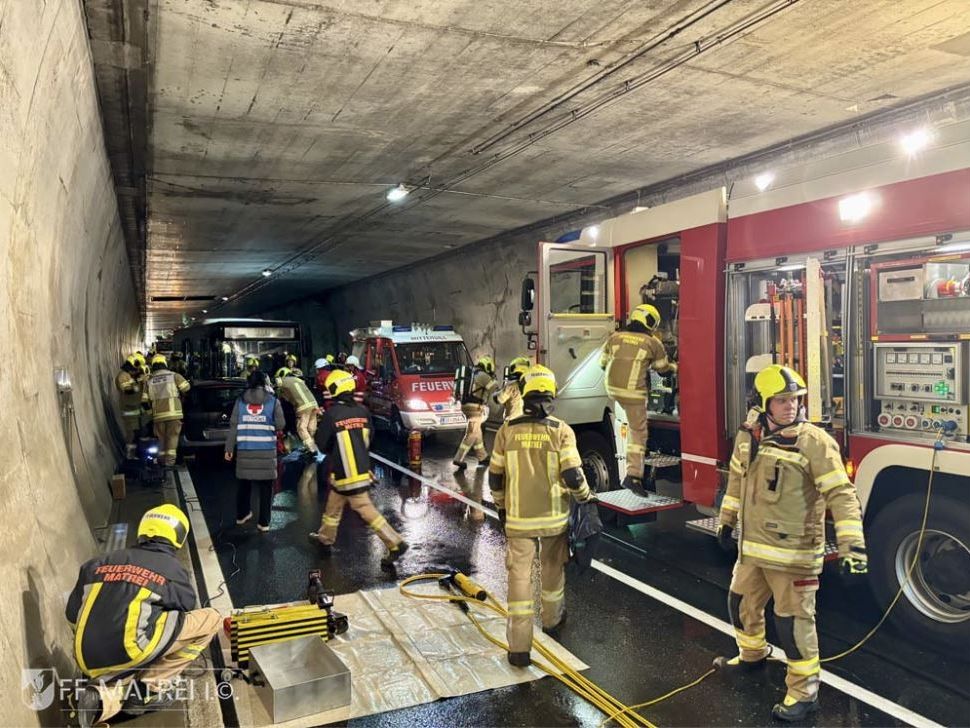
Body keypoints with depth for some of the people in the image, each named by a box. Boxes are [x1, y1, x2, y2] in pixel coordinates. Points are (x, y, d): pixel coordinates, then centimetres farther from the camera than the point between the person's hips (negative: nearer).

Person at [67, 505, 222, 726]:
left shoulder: (100, 562, 14)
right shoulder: (172, 568, 2)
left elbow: (72, 615, 20)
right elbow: (187, 607, 16)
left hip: (89, 662, 6)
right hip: (128, 654, -6)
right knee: (211, 619, 4)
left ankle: (107, 694, 4)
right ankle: (147, 687, 1)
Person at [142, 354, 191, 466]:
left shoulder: (149, 381, 9)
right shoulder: (174, 376, -1)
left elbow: (145, 400, 7)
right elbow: (186, 388, -6)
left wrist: (149, 411, 24)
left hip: (158, 415, 3)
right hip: (173, 412, -3)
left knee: (162, 438, 16)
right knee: (172, 436, 3)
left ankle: (163, 460, 20)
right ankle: (170, 460, -5)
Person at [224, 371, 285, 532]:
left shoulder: (240, 401, 4)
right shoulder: (273, 401, -1)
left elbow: (233, 426, 3)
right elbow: (280, 425, -1)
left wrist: (229, 448, 8)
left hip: (244, 451, 2)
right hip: (267, 452, -2)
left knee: (243, 484, 19)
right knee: (266, 488, 4)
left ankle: (242, 515, 33)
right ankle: (263, 522, 4)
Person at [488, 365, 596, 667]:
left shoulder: (507, 431, -7)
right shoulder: (561, 431, -11)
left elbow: (495, 476, 0)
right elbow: (572, 475, -14)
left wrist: (501, 507, 16)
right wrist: (586, 496, 6)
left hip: (518, 518, 0)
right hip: (554, 517, 1)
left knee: (519, 575, 4)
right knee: (552, 568, 22)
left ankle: (519, 647, 4)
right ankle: (552, 621, 43)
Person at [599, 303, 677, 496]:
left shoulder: (615, 337, 7)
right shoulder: (652, 343, -2)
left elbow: (603, 363, 16)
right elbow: (663, 369, 10)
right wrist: (675, 367, 32)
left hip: (612, 388, 4)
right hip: (634, 392, -4)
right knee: (638, 432, 4)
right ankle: (633, 476, 1)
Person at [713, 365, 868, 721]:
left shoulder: (814, 442, -17)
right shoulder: (748, 436, 2)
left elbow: (841, 494, -19)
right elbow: (737, 479, 16)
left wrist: (853, 544, -26)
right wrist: (727, 520, 22)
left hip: (793, 553, -7)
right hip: (752, 546, 7)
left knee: (794, 621, 4)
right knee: (741, 603, 23)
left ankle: (804, 692, 23)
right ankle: (752, 655, 49)